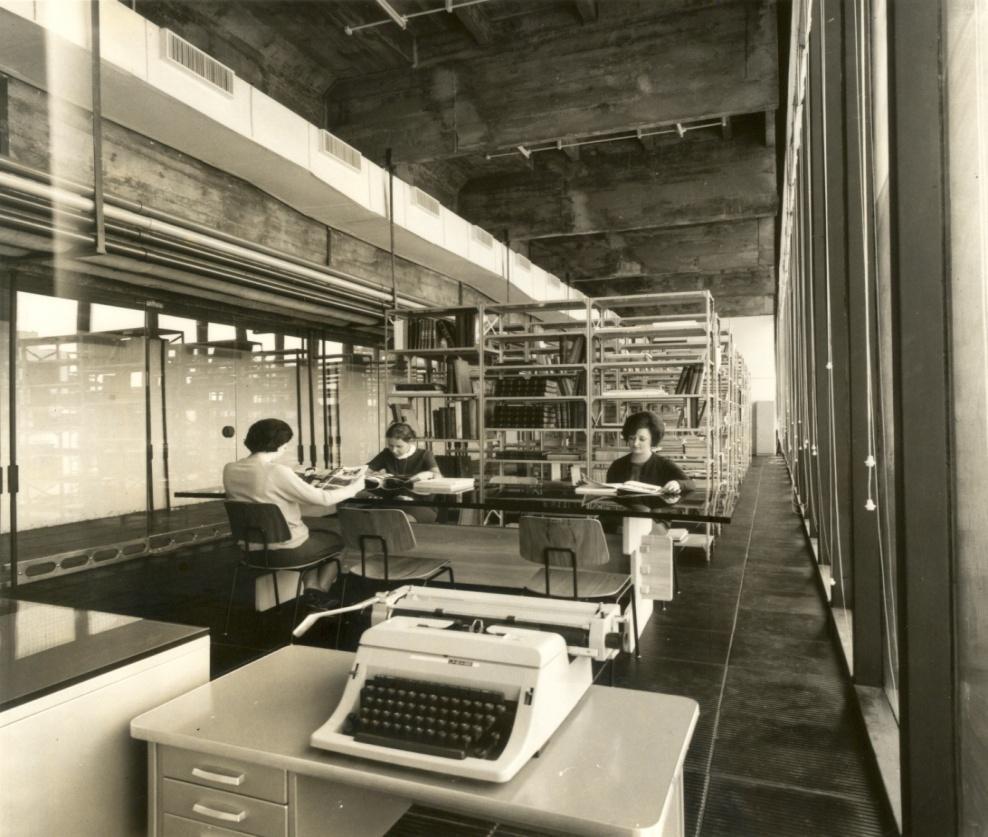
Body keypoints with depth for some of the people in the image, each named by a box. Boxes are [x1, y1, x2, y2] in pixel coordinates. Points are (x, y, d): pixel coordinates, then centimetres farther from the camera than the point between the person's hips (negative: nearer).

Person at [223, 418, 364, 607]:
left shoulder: (229, 470, -4)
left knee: (323, 525, 28)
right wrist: (355, 487, -2)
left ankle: (311, 588, 21)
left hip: (252, 548, 7)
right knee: (338, 539, 22)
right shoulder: (278, 472, -24)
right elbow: (322, 499, -18)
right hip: (285, 550, -7)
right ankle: (319, 591, 21)